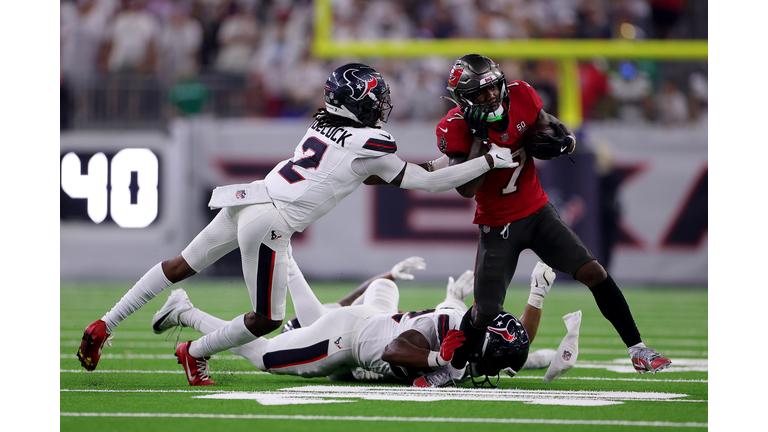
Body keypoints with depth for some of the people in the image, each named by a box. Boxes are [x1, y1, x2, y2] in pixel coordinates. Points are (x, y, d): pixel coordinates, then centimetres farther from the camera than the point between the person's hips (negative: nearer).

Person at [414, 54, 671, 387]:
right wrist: (480, 137, -31)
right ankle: (453, 369, 30)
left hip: (538, 212, 3)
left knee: (593, 273, -9)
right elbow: (466, 189, -27)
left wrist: (559, 143, -21)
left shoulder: (520, 97, -10)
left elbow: (558, 131, 3)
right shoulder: (455, 128, -19)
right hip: (498, 228, -3)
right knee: (485, 311, 4)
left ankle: (637, 350, -1)